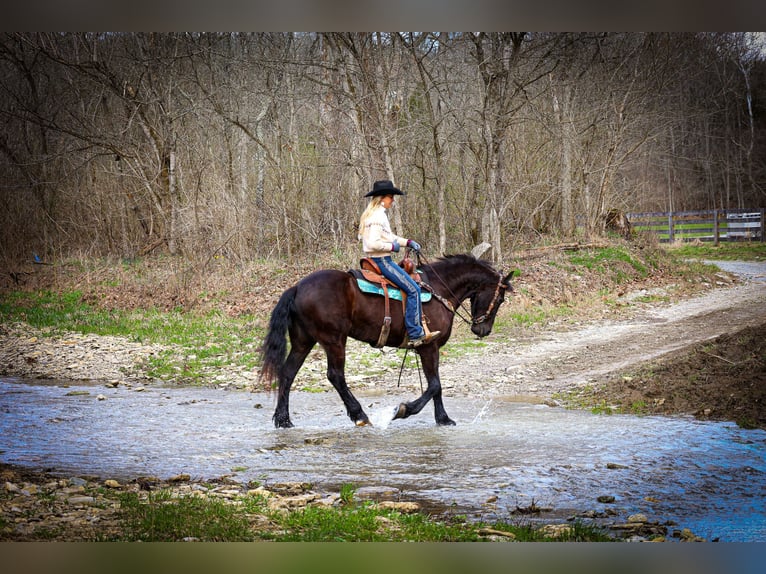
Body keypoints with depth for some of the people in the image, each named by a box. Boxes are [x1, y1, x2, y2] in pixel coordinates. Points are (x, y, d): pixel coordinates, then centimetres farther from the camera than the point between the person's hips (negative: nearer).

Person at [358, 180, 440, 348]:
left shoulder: (379, 215, 15)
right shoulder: (377, 217, -18)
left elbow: (390, 237, 24)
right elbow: (373, 243, -26)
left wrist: (408, 242, 12)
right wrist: (392, 247, -13)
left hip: (379, 260, 11)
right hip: (381, 260, -11)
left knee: (413, 287, 17)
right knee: (413, 289, -13)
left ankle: (416, 331, 15)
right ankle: (415, 334, -14)